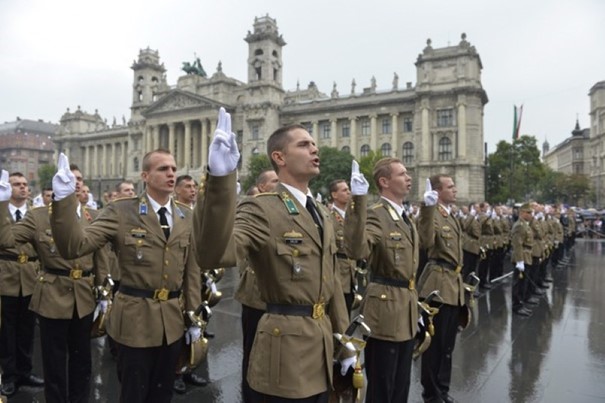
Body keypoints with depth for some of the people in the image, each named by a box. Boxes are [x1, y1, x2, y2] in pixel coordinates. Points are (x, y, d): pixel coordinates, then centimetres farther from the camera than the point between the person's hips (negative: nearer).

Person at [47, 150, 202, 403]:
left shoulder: (187, 218, 5)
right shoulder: (121, 212, -7)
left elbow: (192, 270, 8)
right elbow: (74, 246, -16)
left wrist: (193, 316, 8)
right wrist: (63, 199, -29)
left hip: (172, 319, 4)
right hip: (135, 318, -3)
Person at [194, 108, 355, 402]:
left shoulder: (321, 214, 10)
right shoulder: (261, 209, -14)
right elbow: (214, 255, -33)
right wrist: (220, 178, -44)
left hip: (321, 347, 7)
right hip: (285, 349, -7)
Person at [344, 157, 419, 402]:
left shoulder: (406, 218, 12)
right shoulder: (375, 215, -17)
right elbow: (357, 250, -37)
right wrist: (358, 201, -42)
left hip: (406, 310, 9)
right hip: (385, 310, -8)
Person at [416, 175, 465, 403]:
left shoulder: (450, 216, 15)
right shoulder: (432, 214, -13)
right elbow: (426, 242, -34)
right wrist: (428, 209, -40)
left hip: (454, 283, 9)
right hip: (439, 284, -9)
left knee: (448, 342, 18)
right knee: (435, 342, 4)